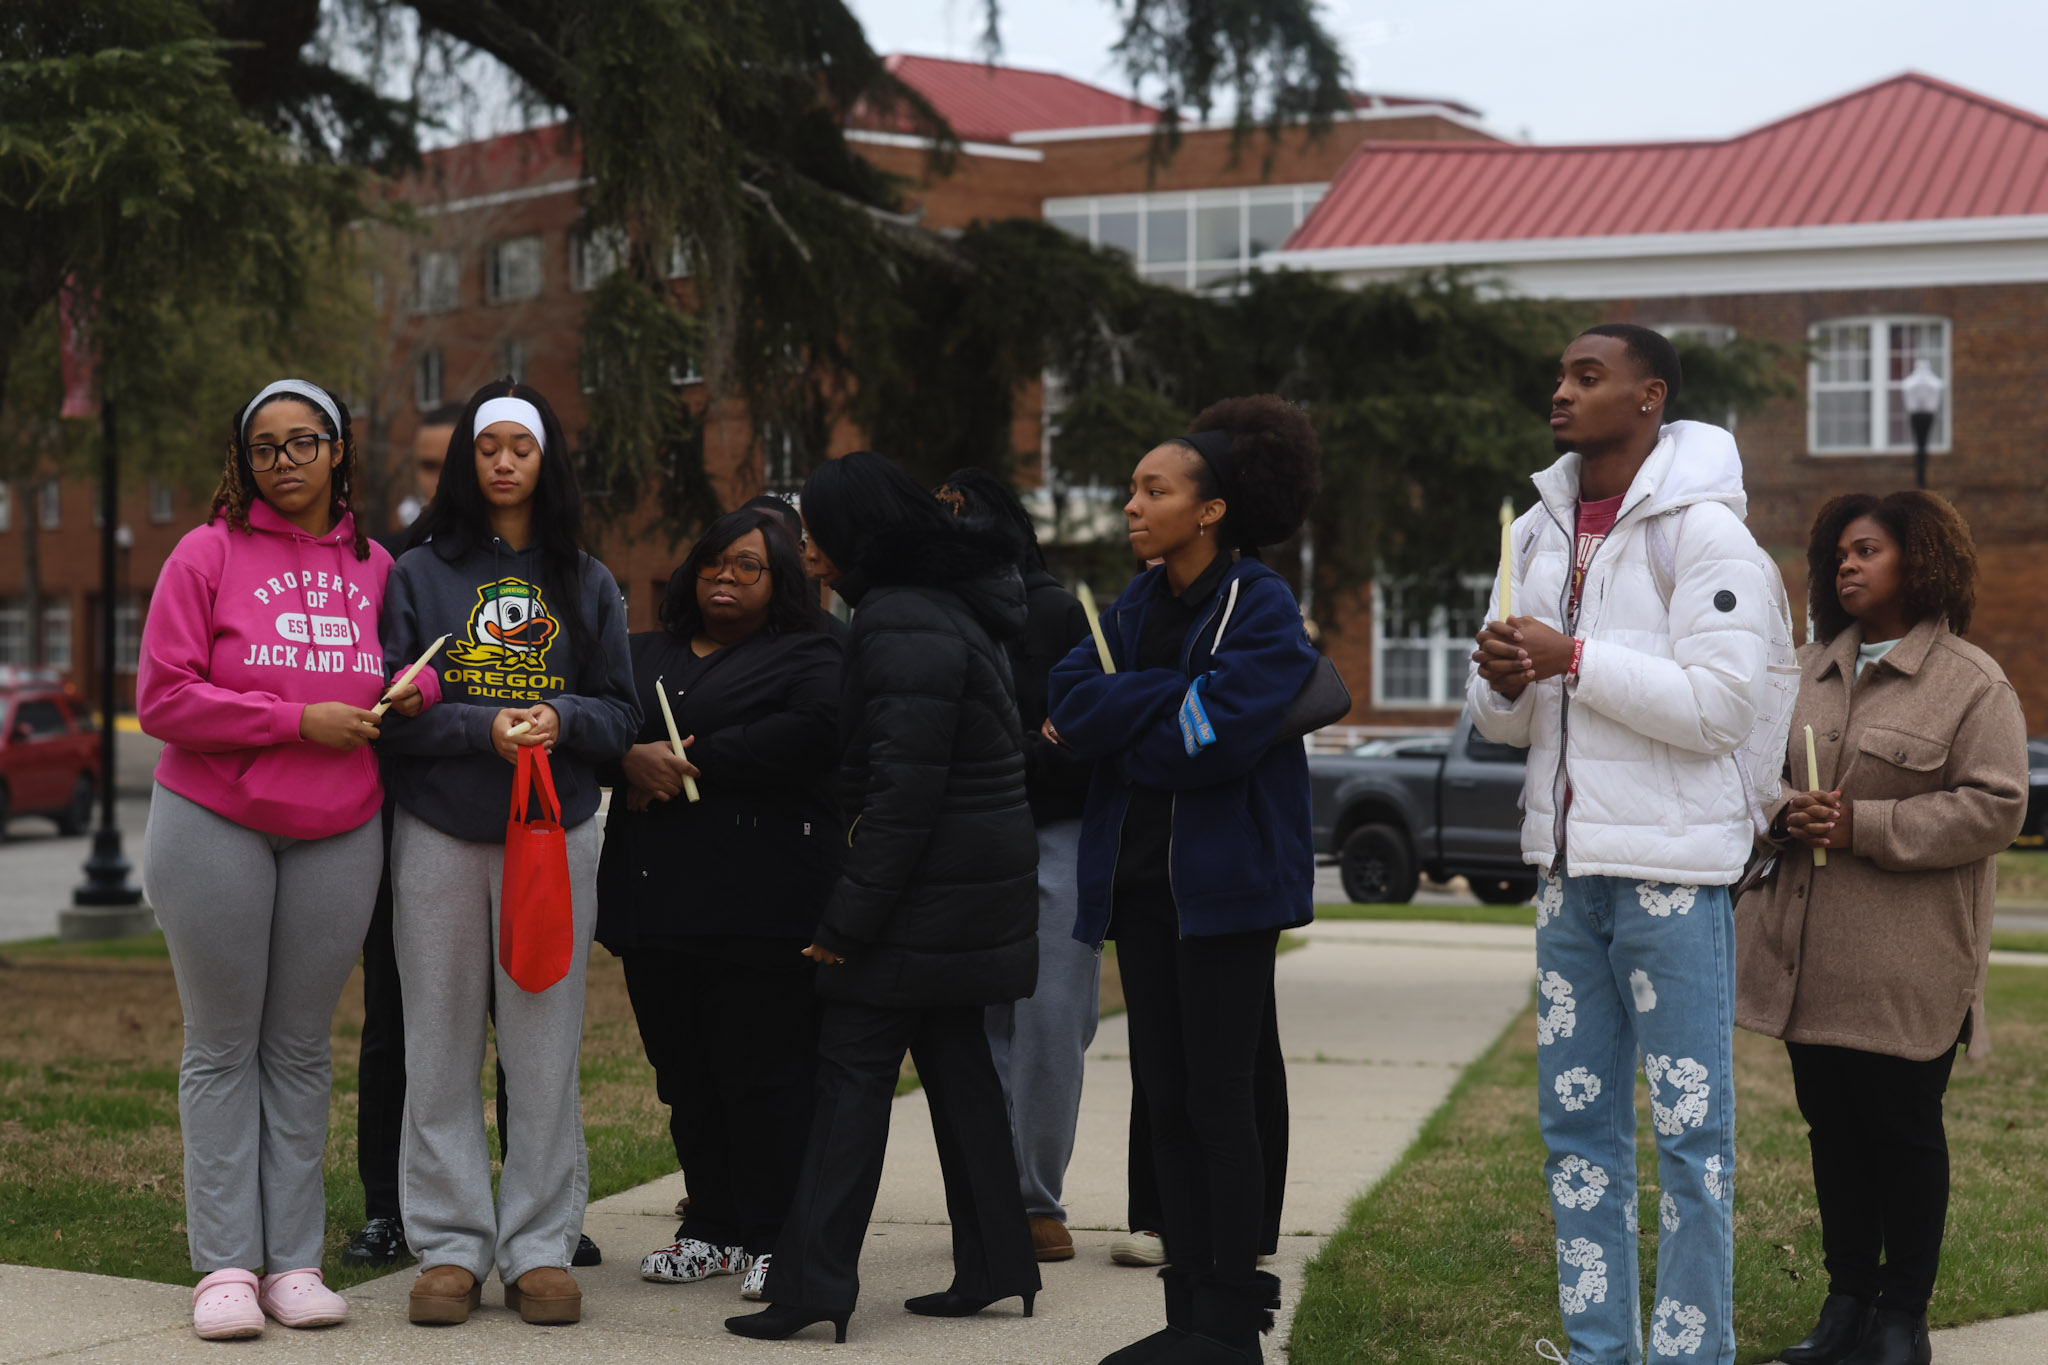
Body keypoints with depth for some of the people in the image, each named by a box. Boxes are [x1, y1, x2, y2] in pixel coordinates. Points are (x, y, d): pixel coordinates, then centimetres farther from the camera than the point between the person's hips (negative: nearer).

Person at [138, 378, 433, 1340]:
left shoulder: (375, 569, 8)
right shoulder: (209, 554, -3)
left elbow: (414, 673, 21)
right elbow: (163, 698, -9)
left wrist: (415, 692, -4)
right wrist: (299, 721, -14)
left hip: (339, 836, 3)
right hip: (214, 829, -3)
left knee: (300, 1049, 7)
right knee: (223, 1048, 2)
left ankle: (295, 1259, 10)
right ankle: (225, 1264, 5)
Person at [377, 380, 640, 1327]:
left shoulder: (586, 584, 10)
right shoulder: (419, 574, 5)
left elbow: (620, 712, 9)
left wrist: (562, 720, -12)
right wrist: (483, 728, -16)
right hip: (439, 833, -1)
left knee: (544, 1047, 0)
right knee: (441, 1046, 2)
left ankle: (541, 1246, 7)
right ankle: (449, 1246, 9)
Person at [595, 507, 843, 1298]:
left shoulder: (809, 659, 5)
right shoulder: (644, 657, 22)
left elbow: (814, 732, -16)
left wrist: (693, 762, -13)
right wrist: (631, 758, -14)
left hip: (759, 906, -6)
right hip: (655, 899, 6)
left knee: (766, 1075, -6)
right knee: (685, 1076, 9)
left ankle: (774, 1239, 2)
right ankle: (712, 1229, 19)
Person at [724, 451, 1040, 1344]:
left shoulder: (902, 626, -18)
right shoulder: (952, 607, 14)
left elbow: (905, 787, -23)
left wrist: (850, 914, -19)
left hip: (928, 889, -10)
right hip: (983, 878, 10)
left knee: (852, 1066, -7)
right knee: (953, 1058, 13)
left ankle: (814, 1279, -7)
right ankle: (994, 1264, 17)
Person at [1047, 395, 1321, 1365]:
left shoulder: (1261, 607, -9)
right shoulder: (1138, 607, 13)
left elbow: (1220, 736, -22)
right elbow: (1071, 701, -2)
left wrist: (1118, 725, -8)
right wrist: (1180, 694, -13)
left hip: (1226, 883, -7)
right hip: (1142, 878, 7)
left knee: (1218, 1103, -4)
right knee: (1166, 1101, 9)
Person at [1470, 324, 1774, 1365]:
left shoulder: (1702, 529, -8)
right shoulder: (1538, 532, 13)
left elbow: (1722, 704, -17)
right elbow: (1507, 724, 16)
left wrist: (1575, 658, -17)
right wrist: (1503, 683, -6)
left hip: (1670, 868, -7)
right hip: (1568, 868, 7)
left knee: (1691, 1128, -2)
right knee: (1576, 1122, 11)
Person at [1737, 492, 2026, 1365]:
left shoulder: (1972, 684, -5)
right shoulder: (1810, 670, 13)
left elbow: (1995, 806, -13)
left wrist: (1863, 826, -18)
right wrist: (1785, 814, -7)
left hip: (1906, 967, -5)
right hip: (1812, 957, 5)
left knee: (1902, 1130, 3)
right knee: (1832, 1129, 11)